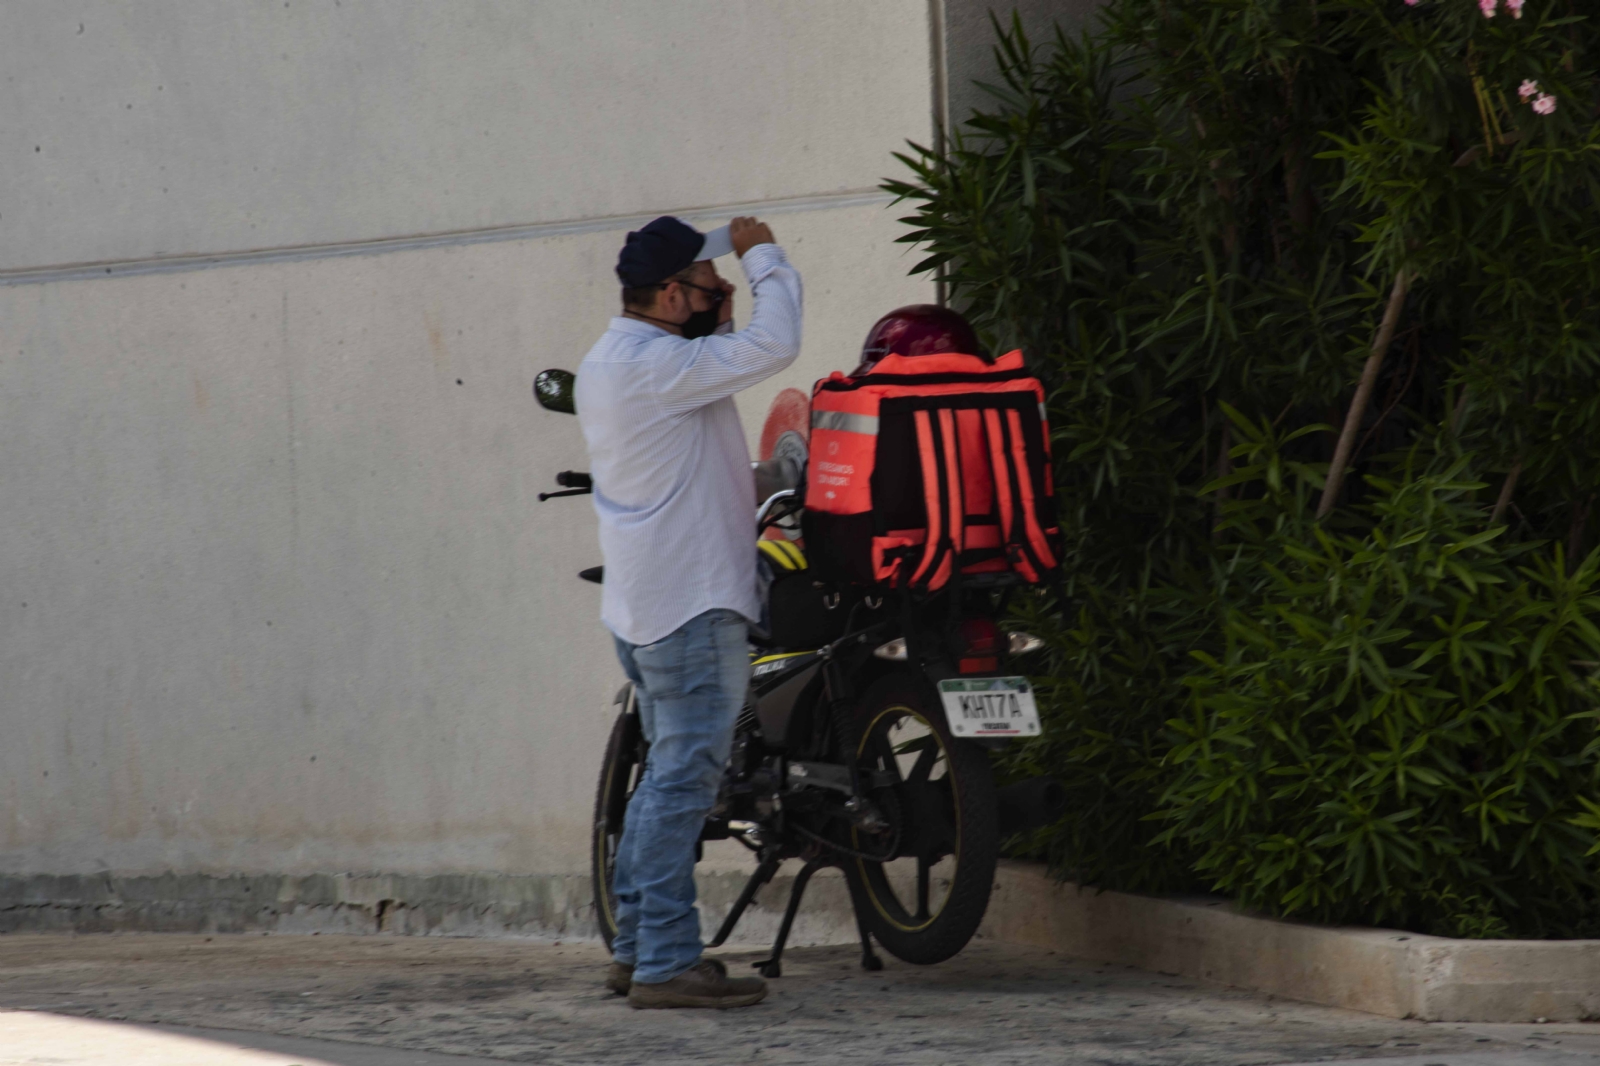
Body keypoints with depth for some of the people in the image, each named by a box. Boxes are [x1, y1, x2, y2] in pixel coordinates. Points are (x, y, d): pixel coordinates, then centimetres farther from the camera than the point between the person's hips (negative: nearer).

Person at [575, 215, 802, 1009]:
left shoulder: (605, 364, 14)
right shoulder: (657, 365, -18)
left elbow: (715, 371, 26)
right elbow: (774, 346, -23)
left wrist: (720, 320, 10)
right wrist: (762, 255, -8)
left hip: (641, 606, 11)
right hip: (692, 601, -11)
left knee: (668, 775, 17)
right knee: (684, 779, -10)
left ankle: (635, 946, 20)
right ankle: (666, 964, -12)